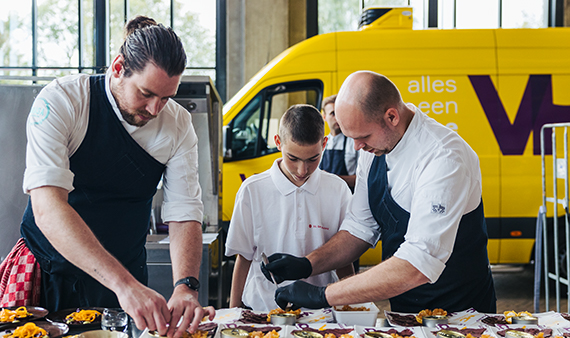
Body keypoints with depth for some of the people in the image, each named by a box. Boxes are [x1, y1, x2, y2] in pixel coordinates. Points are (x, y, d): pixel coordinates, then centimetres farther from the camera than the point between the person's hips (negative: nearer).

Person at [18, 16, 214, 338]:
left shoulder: (178, 124, -8)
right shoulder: (61, 101, -21)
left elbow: (185, 215, -10)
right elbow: (47, 209, -31)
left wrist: (187, 286, -29)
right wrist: (123, 284, -41)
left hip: (125, 278, 3)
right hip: (48, 272, -2)